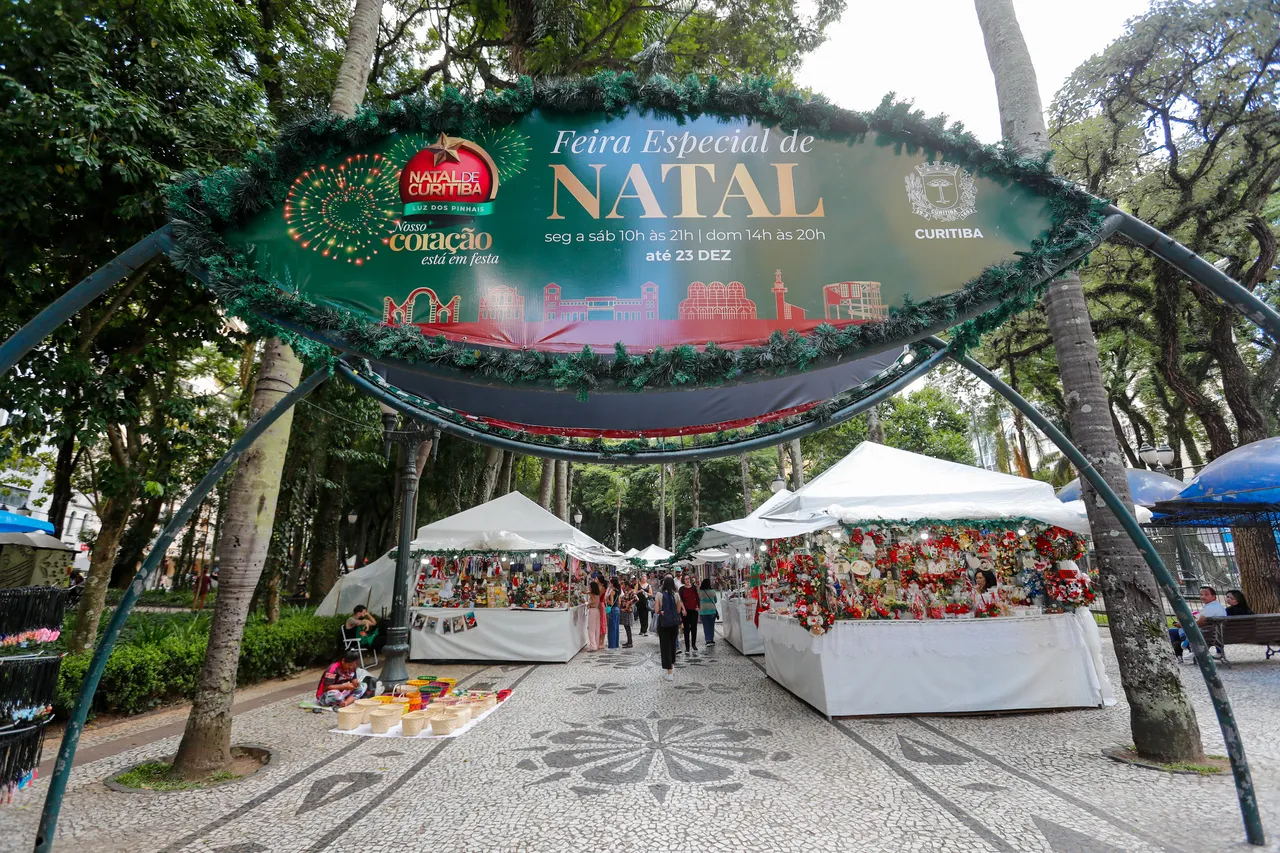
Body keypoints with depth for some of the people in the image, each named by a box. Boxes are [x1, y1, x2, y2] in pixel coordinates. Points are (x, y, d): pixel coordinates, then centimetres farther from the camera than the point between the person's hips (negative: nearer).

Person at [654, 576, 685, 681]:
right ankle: (672, 666, 35)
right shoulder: (676, 595, -4)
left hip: (663, 623, -3)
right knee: (673, 644, 22)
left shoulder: (660, 595, -11)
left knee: (665, 646, 3)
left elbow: (656, 611, -10)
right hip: (674, 622, 3)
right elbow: (679, 610, 3)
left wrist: (655, 605, 10)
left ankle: (670, 673, 1)